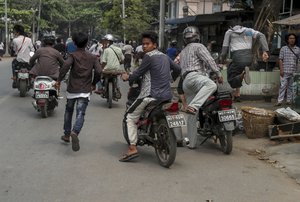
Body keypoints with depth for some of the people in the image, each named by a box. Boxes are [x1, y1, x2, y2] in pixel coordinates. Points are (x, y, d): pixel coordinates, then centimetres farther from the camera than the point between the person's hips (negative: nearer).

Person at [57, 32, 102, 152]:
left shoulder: (73, 55, -3)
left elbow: (66, 65, -23)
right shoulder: (92, 57, 5)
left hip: (72, 89, 0)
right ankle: (75, 132, -32)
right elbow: (98, 71, -8)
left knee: (69, 111, 20)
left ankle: (67, 134, 29)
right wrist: (93, 83, 6)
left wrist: (59, 80, -14)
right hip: (85, 91, 0)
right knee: (80, 114, -5)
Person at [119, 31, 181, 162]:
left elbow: (138, 73, -8)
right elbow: (177, 69, 26)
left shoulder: (149, 56, -10)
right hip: (167, 96, 8)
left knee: (130, 117, 2)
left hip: (152, 96, -8)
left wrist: (127, 77, 10)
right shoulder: (165, 56, 15)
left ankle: (132, 148, -8)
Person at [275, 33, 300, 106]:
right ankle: (280, 101, -6)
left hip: (293, 72, 2)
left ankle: (289, 101, 15)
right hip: (285, 71, -2)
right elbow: (280, 60, 2)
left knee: (291, 87, 8)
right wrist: (281, 70, -7)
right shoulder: (283, 48, 4)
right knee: (283, 86, -6)